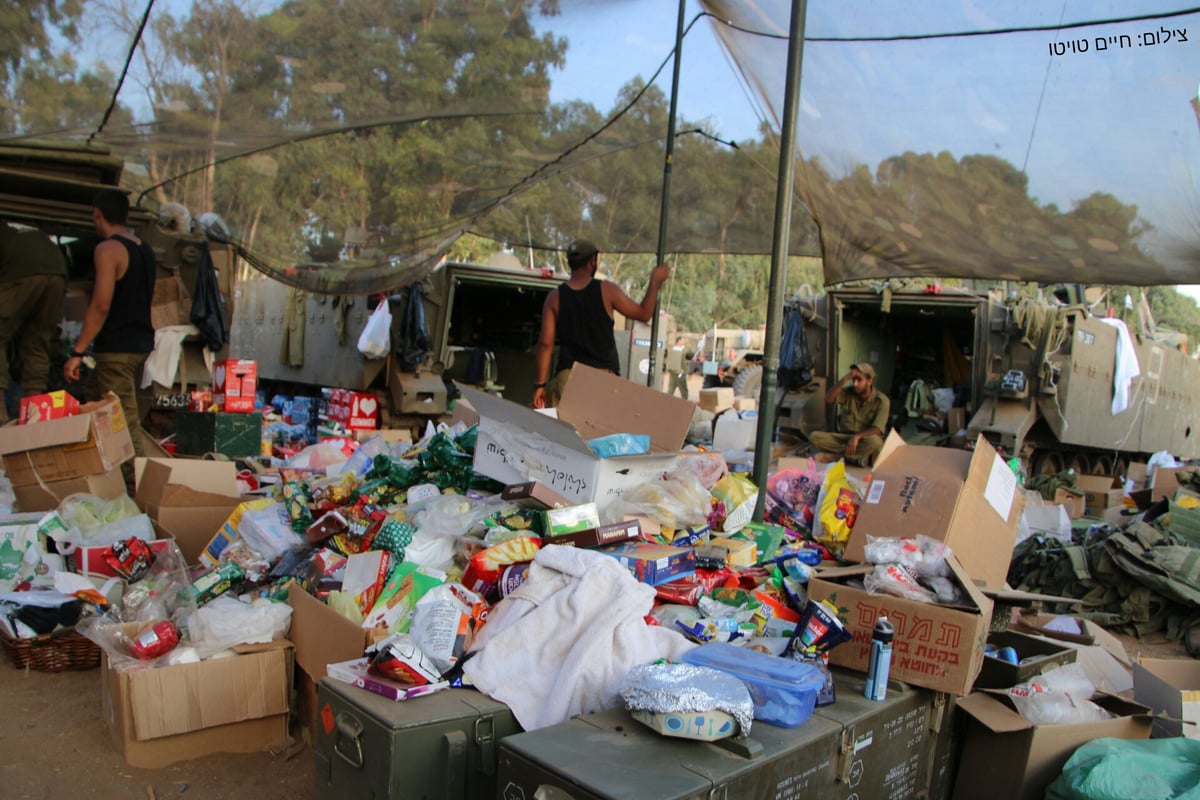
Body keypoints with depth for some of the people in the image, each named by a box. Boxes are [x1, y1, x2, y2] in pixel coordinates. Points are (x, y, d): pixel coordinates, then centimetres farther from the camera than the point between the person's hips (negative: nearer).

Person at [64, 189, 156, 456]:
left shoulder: (108, 249, -12)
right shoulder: (144, 249, 14)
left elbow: (101, 306, -19)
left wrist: (78, 352, -16)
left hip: (116, 347, -9)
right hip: (142, 343, 9)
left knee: (125, 422, -9)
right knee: (130, 419, 14)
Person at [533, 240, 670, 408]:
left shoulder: (555, 298, 4)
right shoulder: (606, 290, 0)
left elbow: (545, 343, 2)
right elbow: (644, 313, 9)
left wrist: (541, 384, 6)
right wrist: (655, 280, 22)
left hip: (567, 376, 1)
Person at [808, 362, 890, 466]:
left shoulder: (882, 400, -9)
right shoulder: (848, 392, 0)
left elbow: (877, 429, -19)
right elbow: (828, 400, -17)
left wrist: (857, 436, -35)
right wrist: (844, 379, -23)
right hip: (844, 437, 3)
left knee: (874, 441, -40)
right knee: (814, 436, -23)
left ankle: (834, 456, -25)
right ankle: (858, 458, -26)